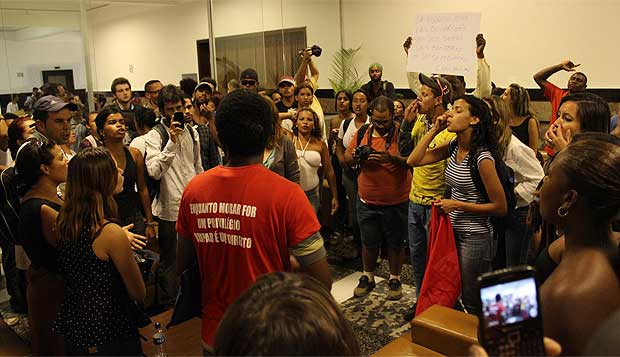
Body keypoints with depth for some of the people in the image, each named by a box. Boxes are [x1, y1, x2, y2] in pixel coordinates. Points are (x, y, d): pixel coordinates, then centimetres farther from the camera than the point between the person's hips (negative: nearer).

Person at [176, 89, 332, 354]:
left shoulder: (194, 190, -9)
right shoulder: (286, 195, -22)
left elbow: (184, 265, 3)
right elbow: (322, 281, -19)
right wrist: (278, 262, -1)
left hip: (214, 334, 3)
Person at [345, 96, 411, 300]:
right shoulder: (362, 133, 2)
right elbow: (346, 158, 8)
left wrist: (391, 158, -33)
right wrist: (355, 157, -14)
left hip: (396, 201, -3)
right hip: (367, 201, 3)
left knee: (396, 243, 12)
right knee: (369, 242, 16)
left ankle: (395, 279, 31)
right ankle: (368, 277, 35)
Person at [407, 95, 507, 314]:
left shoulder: (482, 157, -21)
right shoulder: (454, 147, 1)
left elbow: (500, 207, -17)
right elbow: (413, 161, -2)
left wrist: (458, 205, -17)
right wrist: (434, 130, -5)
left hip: (475, 238, -7)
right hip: (454, 232, 7)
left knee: (473, 306, 9)